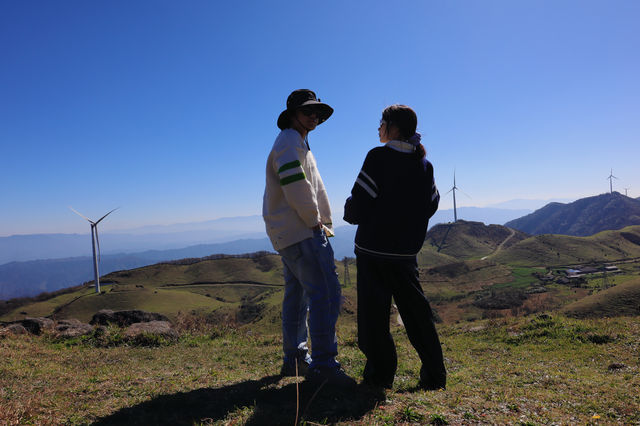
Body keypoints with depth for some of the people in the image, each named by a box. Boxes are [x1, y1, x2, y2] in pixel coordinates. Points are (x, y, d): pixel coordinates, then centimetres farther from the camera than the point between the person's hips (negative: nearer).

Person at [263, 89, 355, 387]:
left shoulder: (300, 145, 26)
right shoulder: (288, 142, -8)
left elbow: (316, 188, 24)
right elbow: (297, 187, -20)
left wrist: (324, 223, 15)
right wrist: (315, 221, -10)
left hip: (288, 235, 11)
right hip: (301, 232, -11)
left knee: (297, 295, 14)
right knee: (326, 294, -13)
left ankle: (295, 359, 23)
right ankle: (323, 364, -10)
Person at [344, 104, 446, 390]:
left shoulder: (379, 157, -10)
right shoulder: (424, 164, 8)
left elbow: (360, 204, -13)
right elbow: (431, 204, 13)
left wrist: (350, 212, 8)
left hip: (374, 247, -5)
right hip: (406, 249, 6)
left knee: (374, 311, 4)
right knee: (415, 309, 12)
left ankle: (380, 373, 10)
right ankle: (434, 374, 16)